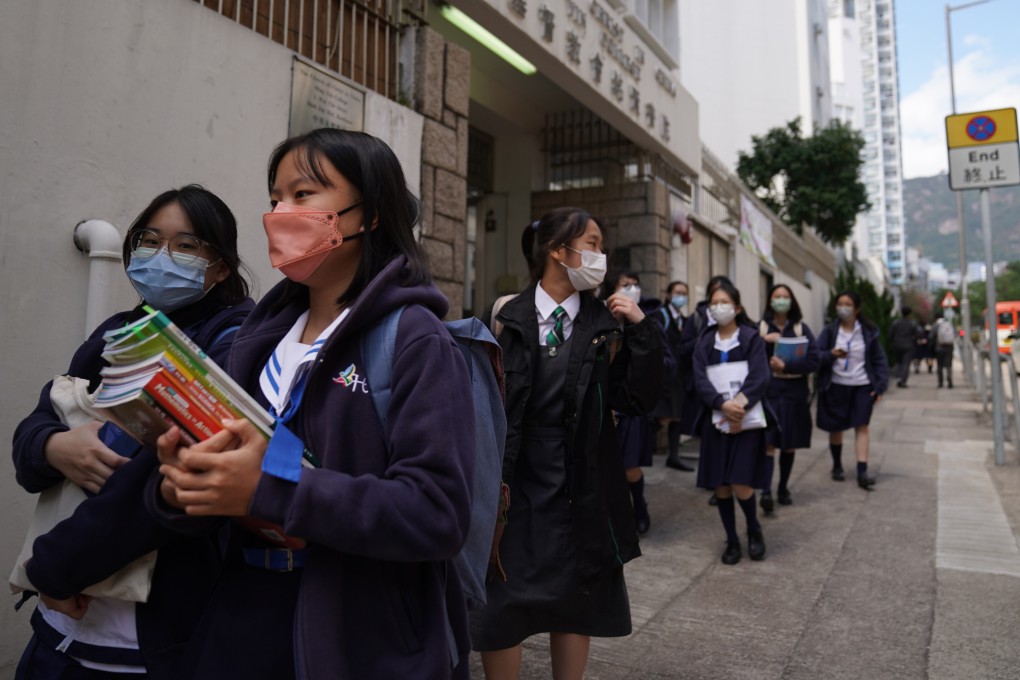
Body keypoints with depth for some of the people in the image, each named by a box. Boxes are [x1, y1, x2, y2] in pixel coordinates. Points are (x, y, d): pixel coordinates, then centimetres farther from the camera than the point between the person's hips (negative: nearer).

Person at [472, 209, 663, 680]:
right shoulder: (508, 319, -4)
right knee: (499, 610, 6)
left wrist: (641, 329, -13)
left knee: (574, 605, 17)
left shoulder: (606, 324, 0)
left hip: (581, 491, 2)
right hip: (515, 487, -1)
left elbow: (639, 400, -5)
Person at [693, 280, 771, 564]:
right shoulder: (704, 342, 8)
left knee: (741, 484, -10)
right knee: (719, 485, 3)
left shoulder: (752, 338, 1)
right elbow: (700, 380, -4)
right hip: (715, 420, 3)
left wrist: (740, 407, -21)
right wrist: (723, 404, -20)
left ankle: (754, 530, 19)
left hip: (746, 419, -3)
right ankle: (732, 540, 20)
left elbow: (760, 378, -9)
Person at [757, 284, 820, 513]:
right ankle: (766, 492, -15)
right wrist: (763, 341, -19)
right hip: (768, 391, -2)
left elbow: (813, 361, -4)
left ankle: (783, 488, 23)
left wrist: (785, 366, -14)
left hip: (795, 393, 2)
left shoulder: (801, 328, 6)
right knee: (768, 443, -11)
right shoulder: (760, 328, 5)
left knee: (789, 445, 9)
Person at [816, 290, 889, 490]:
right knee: (836, 427, 9)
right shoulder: (829, 331, -1)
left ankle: (862, 472, -7)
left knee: (862, 427, -5)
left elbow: (879, 360, 3)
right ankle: (837, 466, 26)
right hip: (836, 386, 0)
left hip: (862, 386, 0)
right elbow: (816, 355, -6)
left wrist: (880, 386, -5)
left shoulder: (869, 332, 2)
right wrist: (831, 354, -26)